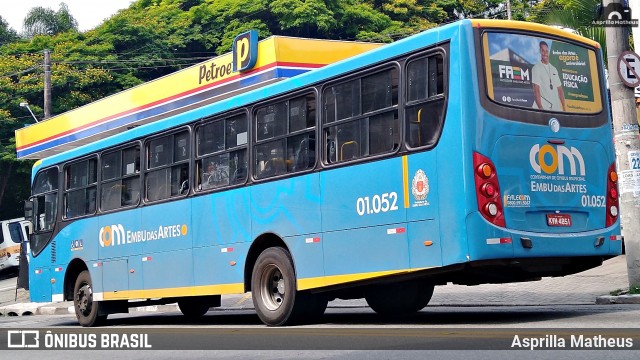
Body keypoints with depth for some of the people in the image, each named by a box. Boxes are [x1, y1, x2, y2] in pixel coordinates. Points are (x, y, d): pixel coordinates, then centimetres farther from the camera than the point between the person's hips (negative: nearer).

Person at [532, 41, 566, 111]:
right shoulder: (536, 68, -1)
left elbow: (560, 89, 18)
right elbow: (536, 90, -9)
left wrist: (563, 107, 10)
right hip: (544, 108, -6)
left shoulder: (554, 69, 19)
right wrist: (540, 108, -19)